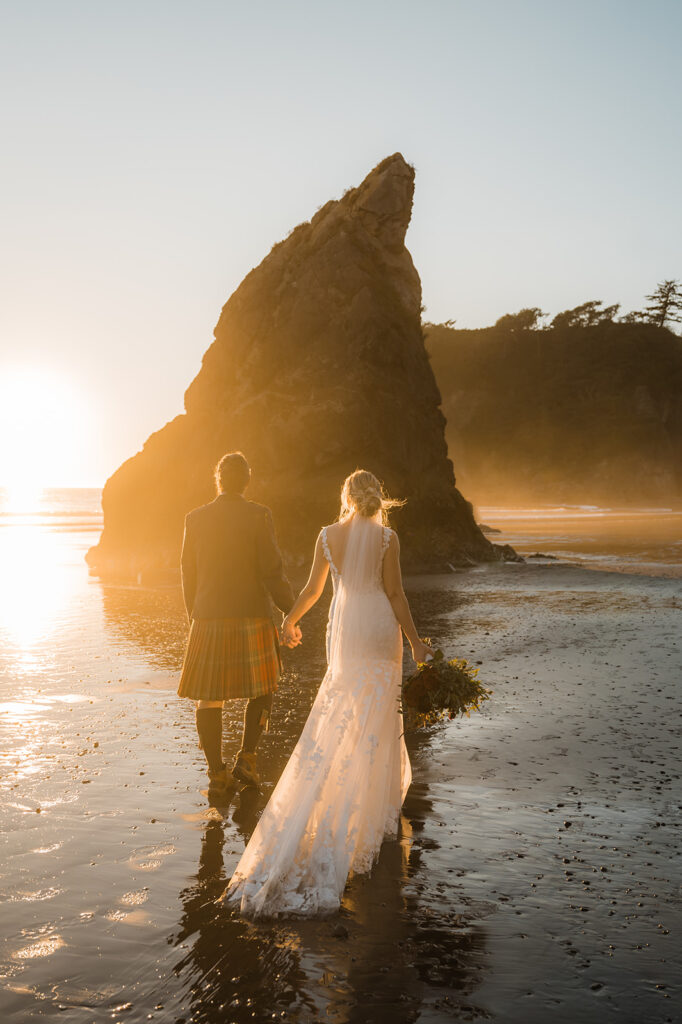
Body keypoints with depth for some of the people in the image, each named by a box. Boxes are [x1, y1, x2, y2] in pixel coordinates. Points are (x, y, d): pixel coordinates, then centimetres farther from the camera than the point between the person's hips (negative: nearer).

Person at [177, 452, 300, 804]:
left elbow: (189, 574, 8)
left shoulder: (195, 518, 2)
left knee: (209, 697, 8)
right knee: (261, 686, 19)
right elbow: (272, 571, -10)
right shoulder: (258, 515, -7)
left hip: (208, 619, 2)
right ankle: (246, 758, 11)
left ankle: (217, 777, 8)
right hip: (251, 617, -2)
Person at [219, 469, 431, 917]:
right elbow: (395, 593, -10)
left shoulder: (328, 535, -2)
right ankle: (378, 802, 16)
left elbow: (313, 588, 4)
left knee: (344, 716, 16)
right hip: (380, 628, -2)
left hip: (343, 628, 3)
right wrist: (415, 640, -2)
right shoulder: (387, 537, -10)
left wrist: (291, 620, 20)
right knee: (377, 715, 8)